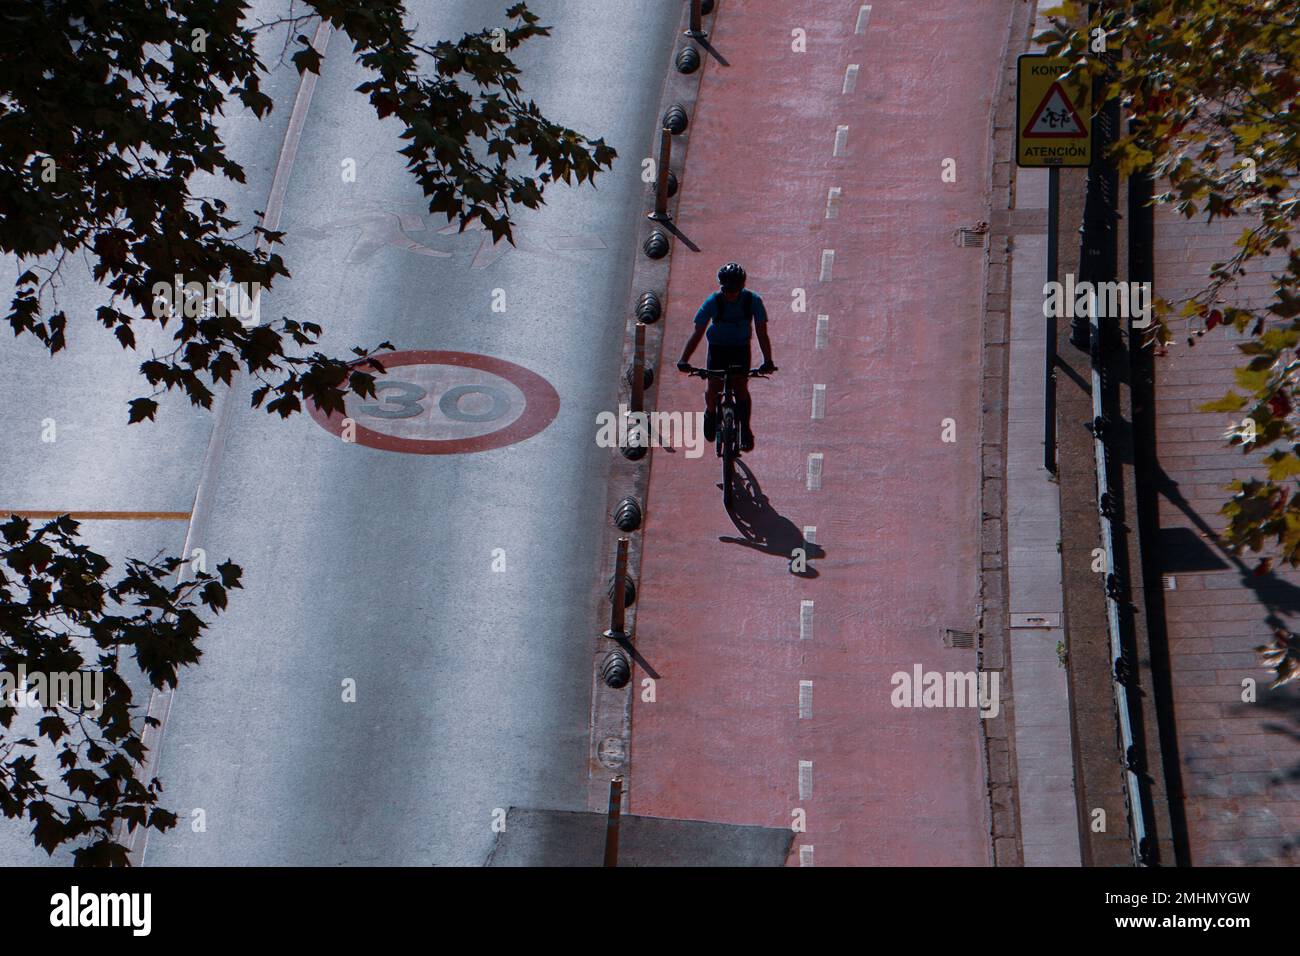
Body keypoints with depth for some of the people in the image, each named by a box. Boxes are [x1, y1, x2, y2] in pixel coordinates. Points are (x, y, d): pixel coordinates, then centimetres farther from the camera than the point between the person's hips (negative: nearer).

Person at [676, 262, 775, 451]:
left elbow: (762, 332, -20)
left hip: (741, 347, 0)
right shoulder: (713, 302, -22)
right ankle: (711, 414, 23)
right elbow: (698, 333, -21)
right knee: (714, 388, -9)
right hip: (718, 346, 0)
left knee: (741, 387, -13)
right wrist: (684, 359, -30)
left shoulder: (753, 300, -21)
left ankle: (745, 429, 2)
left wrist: (768, 361, -30)